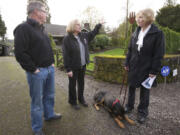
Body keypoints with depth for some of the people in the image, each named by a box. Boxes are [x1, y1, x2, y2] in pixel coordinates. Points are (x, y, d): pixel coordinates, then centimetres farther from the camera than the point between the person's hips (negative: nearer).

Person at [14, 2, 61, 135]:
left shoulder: (41, 29, 15)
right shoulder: (24, 28, -13)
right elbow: (20, 53, -20)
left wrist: (52, 62, 12)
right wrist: (34, 69, -17)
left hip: (50, 69, 8)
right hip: (37, 72, -8)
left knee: (49, 95, 21)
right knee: (37, 100, 6)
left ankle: (49, 114, 43)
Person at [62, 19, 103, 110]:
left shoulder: (83, 35, 4)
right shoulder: (67, 39, -15)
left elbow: (92, 34, 24)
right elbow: (66, 55, -17)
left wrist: (99, 25, 25)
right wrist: (68, 69, -18)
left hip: (83, 65, 6)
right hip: (73, 67, -6)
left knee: (81, 83, 19)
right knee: (73, 84, 10)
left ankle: (81, 99, 39)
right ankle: (73, 101, 30)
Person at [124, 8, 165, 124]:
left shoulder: (157, 33, -12)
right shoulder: (136, 33, 3)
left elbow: (159, 54, -12)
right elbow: (130, 49, 7)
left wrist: (154, 70, -14)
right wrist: (127, 63, 6)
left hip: (146, 68, -4)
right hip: (134, 66, 5)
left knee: (144, 90, 11)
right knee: (132, 87, 16)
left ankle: (142, 112, 30)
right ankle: (130, 106, 38)